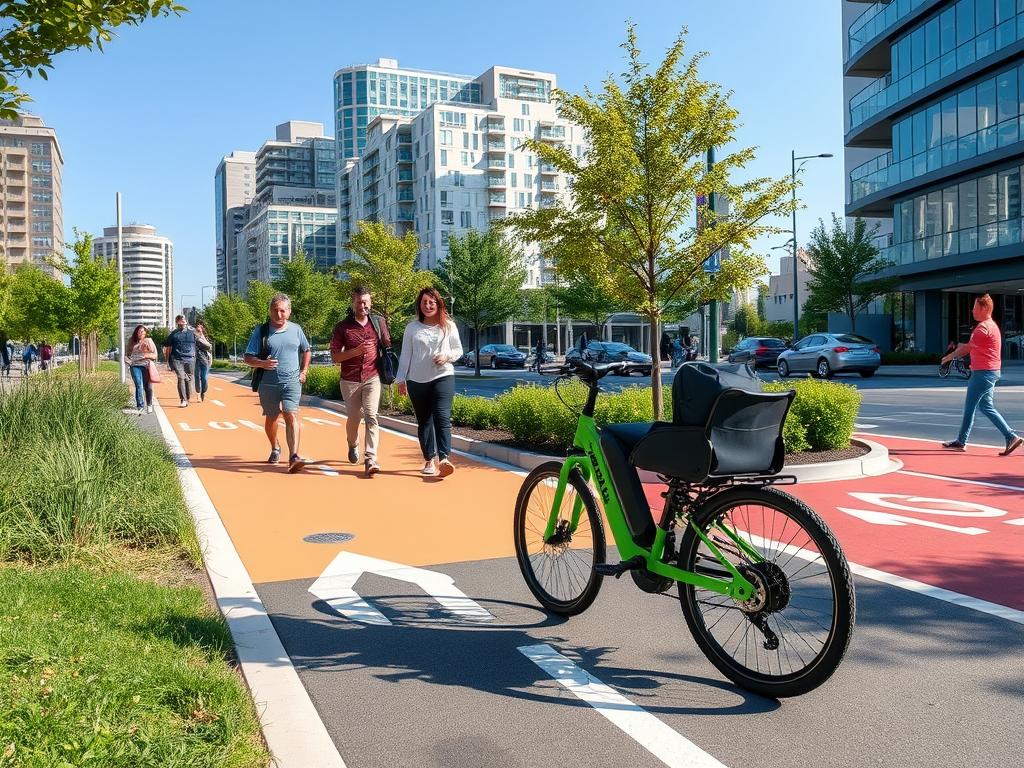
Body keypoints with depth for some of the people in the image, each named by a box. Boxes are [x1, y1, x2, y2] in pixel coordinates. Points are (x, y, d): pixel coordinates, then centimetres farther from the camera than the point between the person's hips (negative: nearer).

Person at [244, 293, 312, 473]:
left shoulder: (296, 330, 6)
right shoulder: (260, 331, -1)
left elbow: (307, 351, 22)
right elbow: (248, 358, -3)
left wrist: (303, 372, 11)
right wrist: (262, 363, -23)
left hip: (292, 382, 0)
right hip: (268, 384, 0)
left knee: (291, 416, -17)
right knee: (271, 418, 16)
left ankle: (293, 457, -25)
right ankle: (275, 448, 43)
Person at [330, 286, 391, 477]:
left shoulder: (379, 322, 4)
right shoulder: (342, 327, -1)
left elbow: (388, 346, 16)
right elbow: (335, 356, -4)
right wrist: (356, 351, -19)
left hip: (372, 378, 0)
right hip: (350, 380, 0)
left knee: (371, 416, -15)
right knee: (353, 418, 13)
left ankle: (370, 460, -19)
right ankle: (353, 446, 44)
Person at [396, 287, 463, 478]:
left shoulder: (448, 326, 5)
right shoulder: (412, 327, 7)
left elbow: (458, 350, 12)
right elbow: (405, 355, 9)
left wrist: (447, 356, -9)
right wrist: (401, 379, 6)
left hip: (443, 377, -2)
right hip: (417, 380, 2)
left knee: (442, 417, -17)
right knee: (424, 421, 7)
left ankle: (444, 458, -24)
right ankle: (429, 460, 16)